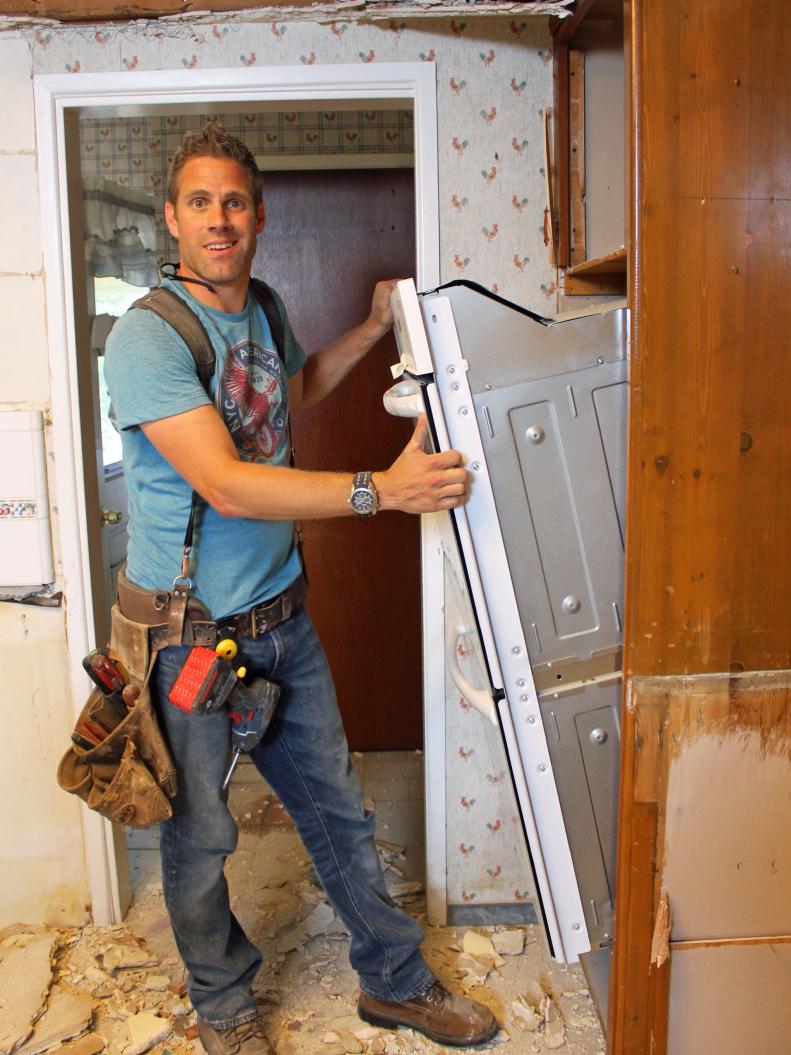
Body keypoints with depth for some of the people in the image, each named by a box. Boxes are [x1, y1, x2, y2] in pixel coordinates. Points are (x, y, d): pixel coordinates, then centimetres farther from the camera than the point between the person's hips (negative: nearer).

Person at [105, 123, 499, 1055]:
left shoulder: (263, 311, 6)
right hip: (188, 636, -6)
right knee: (199, 838, 13)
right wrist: (383, 489, -29)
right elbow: (227, 485, -28)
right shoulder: (146, 336, -18)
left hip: (281, 615, 7)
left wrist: (373, 329, 19)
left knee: (337, 809, 17)